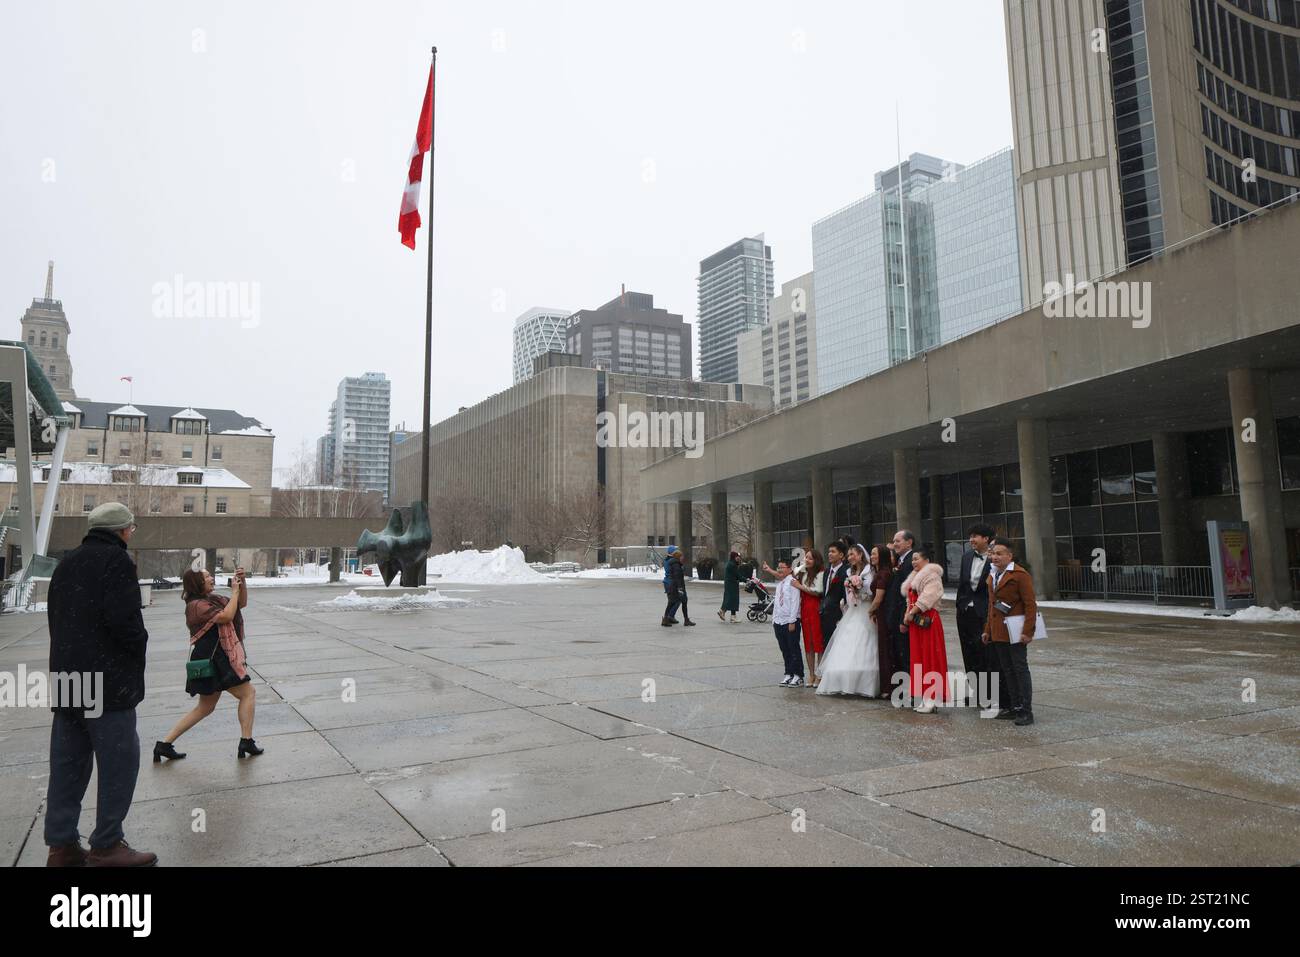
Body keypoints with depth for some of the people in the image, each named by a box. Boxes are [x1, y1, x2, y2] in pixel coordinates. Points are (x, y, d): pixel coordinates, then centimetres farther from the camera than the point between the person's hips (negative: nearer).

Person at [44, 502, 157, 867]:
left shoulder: (67, 563, 15)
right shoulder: (116, 560, -12)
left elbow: (56, 616, 18)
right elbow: (123, 618, -22)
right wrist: (140, 644, -4)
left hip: (67, 676, 9)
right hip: (108, 681, -9)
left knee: (68, 763, 13)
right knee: (119, 761, -1)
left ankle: (61, 845, 18)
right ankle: (106, 846, 3)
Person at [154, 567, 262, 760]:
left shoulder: (212, 599, 14)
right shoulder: (197, 605, -14)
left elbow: (242, 604, 19)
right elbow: (226, 616, -24)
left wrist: (242, 582, 6)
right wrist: (234, 590, -15)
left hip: (217, 659, 10)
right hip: (212, 659, -10)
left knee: (205, 707, 16)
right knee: (248, 693, -2)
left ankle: (165, 744, 17)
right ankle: (246, 742, -1)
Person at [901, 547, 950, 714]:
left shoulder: (932, 575, -8)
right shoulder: (915, 576, 20)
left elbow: (927, 598, -19)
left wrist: (911, 613, -15)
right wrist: (907, 615, 6)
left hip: (927, 620, -9)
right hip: (915, 621, 9)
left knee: (929, 658, -7)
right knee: (919, 658, 9)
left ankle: (931, 700, -5)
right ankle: (925, 699, 14)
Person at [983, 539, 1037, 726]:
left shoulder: (1019, 574, -11)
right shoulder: (993, 576, 15)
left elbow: (1030, 604, -14)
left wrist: (1027, 631, -19)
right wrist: (988, 630, 18)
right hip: (998, 632, 8)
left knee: (1020, 670, -3)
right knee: (1007, 671, 12)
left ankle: (1026, 711, 2)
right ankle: (1014, 707, 20)